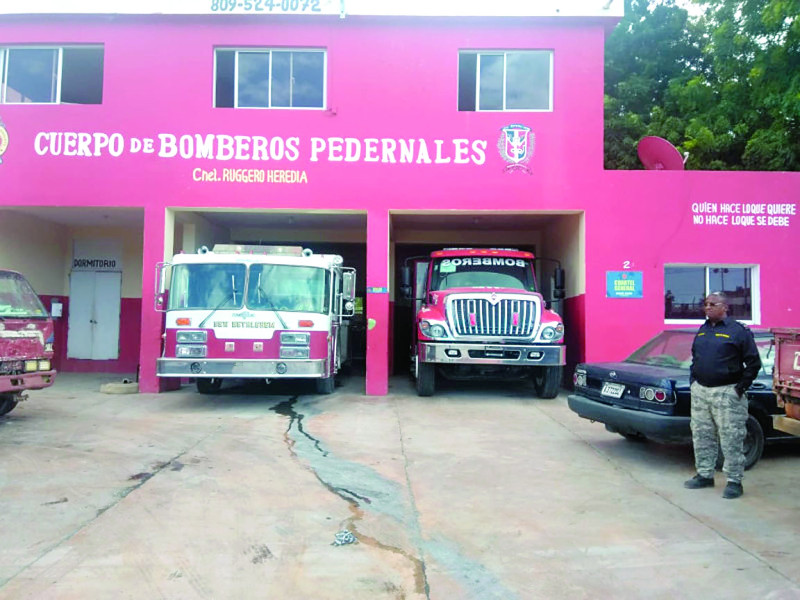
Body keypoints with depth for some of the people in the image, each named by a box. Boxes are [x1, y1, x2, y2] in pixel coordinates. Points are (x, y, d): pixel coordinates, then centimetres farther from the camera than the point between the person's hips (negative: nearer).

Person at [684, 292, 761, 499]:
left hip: (726, 393, -6)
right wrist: (693, 380, 14)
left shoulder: (738, 331, -6)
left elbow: (754, 363, -6)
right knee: (702, 437, 12)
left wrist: (741, 387, -9)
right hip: (700, 392, 7)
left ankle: (734, 481, 8)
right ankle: (705, 475, 24)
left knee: (731, 440, -2)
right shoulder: (702, 330, 13)